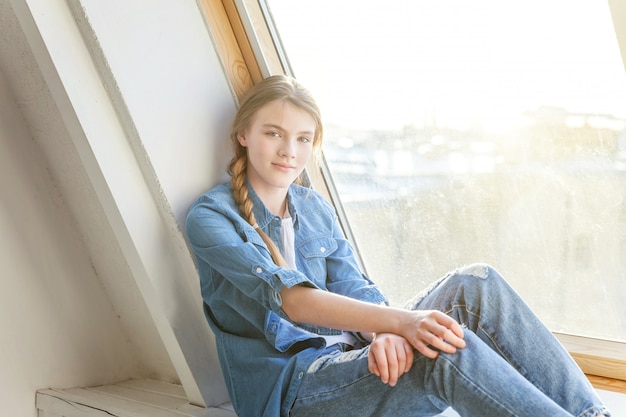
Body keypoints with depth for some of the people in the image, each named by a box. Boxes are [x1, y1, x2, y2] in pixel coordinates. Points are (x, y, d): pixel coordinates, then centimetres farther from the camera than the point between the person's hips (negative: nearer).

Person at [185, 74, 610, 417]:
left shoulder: (315, 207, 14)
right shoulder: (210, 216, -7)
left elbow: (354, 288, 2)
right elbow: (286, 297, -22)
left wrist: (383, 334, -23)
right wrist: (397, 319, -36)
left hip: (349, 354, 6)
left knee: (475, 283, -18)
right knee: (447, 350, -33)